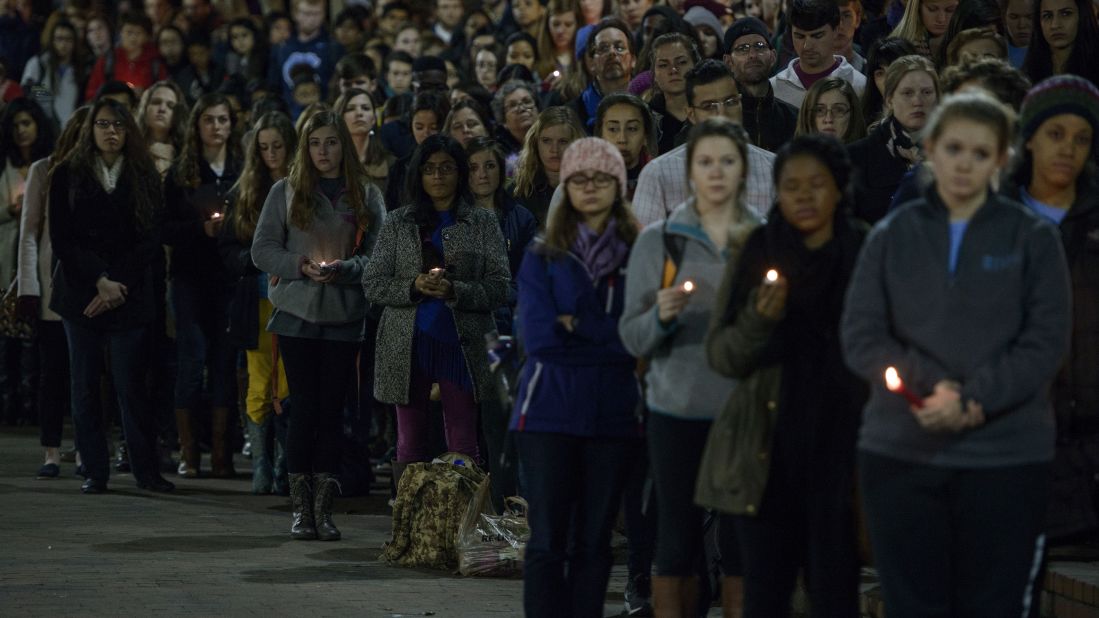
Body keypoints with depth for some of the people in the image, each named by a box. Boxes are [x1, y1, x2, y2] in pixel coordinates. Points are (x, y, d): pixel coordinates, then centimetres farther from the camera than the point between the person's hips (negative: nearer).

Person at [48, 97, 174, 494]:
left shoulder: (144, 178, 7)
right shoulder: (67, 176, 6)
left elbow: (150, 239, 2)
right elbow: (61, 239, 0)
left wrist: (117, 286, -8)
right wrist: (99, 280, -10)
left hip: (129, 296, -1)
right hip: (80, 294, 1)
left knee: (131, 385, -5)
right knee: (85, 386, 1)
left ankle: (145, 469, -1)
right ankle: (94, 472, 5)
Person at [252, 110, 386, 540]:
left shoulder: (366, 196, 7)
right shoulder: (286, 192, 6)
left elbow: (378, 256, 1)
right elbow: (262, 250, 2)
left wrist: (341, 269, -17)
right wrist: (302, 266, -14)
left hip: (345, 316, 1)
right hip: (298, 312, -1)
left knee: (332, 411, 2)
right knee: (305, 407, -3)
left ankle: (323, 508, 6)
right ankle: (300, 508, 3)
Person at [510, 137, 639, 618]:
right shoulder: (542, 258, 4)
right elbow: (537, 337, -8)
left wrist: (576, 326, -7)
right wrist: (610, 336, -8)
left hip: (613, 414, 1)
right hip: (549, 411, -1)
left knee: (593, 541, 7)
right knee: (547, 540, -1)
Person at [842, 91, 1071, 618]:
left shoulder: (1032, 238, 3)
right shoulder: (892, 237, 7)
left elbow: (1046, 341, -4)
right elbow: (860, 336, 1)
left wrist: (972, 401, -15)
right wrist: (931, 386, -14)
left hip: (1004, 456, -1)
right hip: (899, 454, 1)